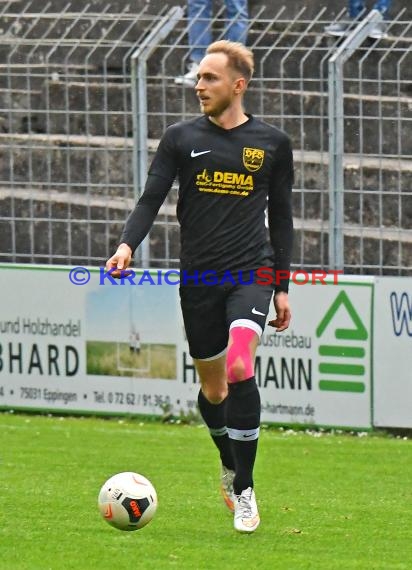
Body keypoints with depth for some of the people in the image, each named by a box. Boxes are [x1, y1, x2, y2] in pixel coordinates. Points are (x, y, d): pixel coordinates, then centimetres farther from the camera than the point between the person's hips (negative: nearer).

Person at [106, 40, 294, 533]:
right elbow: (151, 199, -1)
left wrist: (282, 287, 11)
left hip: (251, 271, -2)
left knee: (239, 367, -23)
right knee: (212, 387, 10)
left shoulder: (271, 143, 4)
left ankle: (243, 492, -14)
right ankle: (231, 465, 41)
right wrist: (127, 244, -20)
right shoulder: (181, 138, 4)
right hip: (198, 277, 2)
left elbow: (281, 217, 12)